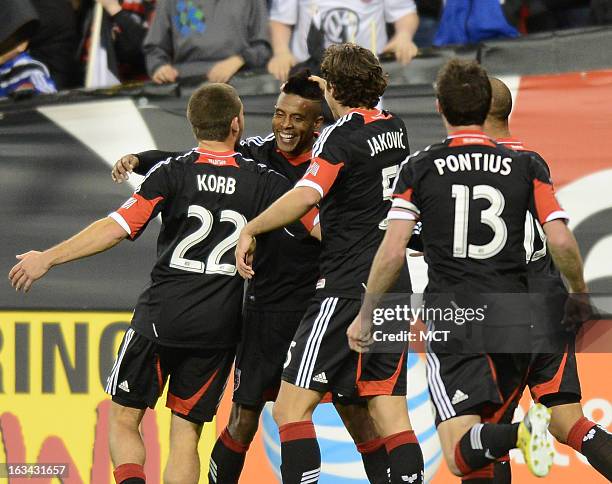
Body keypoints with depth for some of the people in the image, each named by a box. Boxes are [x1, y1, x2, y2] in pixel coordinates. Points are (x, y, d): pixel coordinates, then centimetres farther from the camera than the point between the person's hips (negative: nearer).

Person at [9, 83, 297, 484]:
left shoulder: (172, 173, -4)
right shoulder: (263, 181, 0)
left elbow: (118, 227, -9)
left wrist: (48, 258, -2)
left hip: (162, 316, -2)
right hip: (219, 327, 2)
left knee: (123, 419, 9)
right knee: (186, 433, 8)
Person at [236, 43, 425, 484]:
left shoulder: (341, 137, -11)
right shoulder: (395, 129, 12)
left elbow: (305, 197, -26)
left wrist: (250, 230, -15)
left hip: (348, 290, -8)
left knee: (291, 409, -7)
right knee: (391, 416, 6)